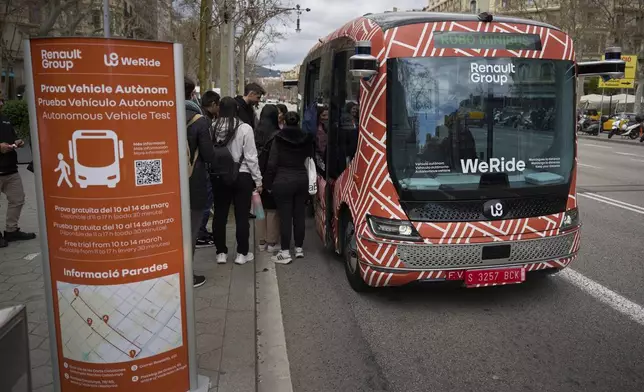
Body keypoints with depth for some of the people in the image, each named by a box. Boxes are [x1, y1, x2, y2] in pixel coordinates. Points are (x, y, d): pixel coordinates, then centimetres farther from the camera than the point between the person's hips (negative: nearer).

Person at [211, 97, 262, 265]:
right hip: (241, 176, -2)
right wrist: (258, 179, 0)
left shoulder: (212, 127, -6)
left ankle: (221, 253, 20)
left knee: (220, 215, 12)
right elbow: (251, 157, -9)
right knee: (241, 215, 7)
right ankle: (242, 253, 15)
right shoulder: (244, 128, -11)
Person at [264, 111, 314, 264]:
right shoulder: (306, 138, 4)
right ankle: (299, 248, 21)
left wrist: (269, 184, -1)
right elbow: (309, 158, 2)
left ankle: (285, 253, 2)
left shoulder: (278, 138, -6)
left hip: (283, 181, -4)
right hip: (302, 180, 4)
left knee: (285, 216, -1)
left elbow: (272, 164, -7)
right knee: (299, 215, 12)